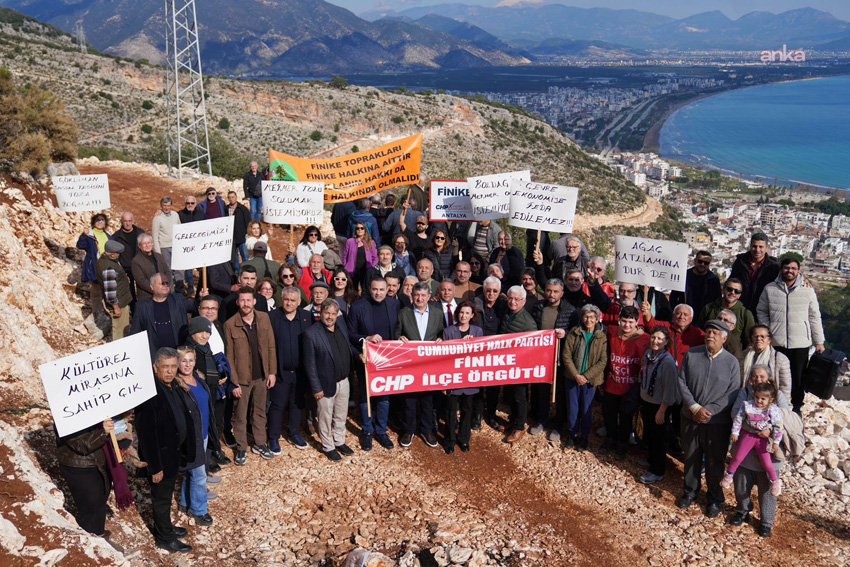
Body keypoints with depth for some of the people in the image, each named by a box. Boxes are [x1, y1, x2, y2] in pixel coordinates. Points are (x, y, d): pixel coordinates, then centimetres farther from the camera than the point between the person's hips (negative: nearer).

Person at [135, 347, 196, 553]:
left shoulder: (174, 388, -1)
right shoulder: (150, 393, -28)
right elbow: (146, 433, -26)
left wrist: (184, 450, 11)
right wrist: (155, 466, -22)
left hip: (175, 452, 8)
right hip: (161, 456, -8)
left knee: (166, 494, 26)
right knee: (161, 497, 12)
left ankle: (165, 526, 46)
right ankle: (165, 538, 30)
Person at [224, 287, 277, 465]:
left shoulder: (264, 318, -4)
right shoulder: (230, 324, -12)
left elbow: (271, 347, 1)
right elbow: (229, 356, -9)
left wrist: (272, 372, -1)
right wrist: (234, 382, -11)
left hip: (262, 376, 3)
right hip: (242, 378, -3)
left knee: (260, 412, 17)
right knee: (240, 415, 10)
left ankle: (259, 444, 32)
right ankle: (241, 448, 25)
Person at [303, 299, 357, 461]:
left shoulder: (341, 324, 0)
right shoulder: (311, 333, -18)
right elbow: (310, 364, -15)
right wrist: (316, 388, -15)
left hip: (344, 381, 6)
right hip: (326, 384, -6)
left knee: (341, 416, 21)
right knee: (326, 418, 12)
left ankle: (339, 442, 40)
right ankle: (328, 447, 31)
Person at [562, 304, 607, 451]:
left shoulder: (602, 337, -6)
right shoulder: (574, 333, -2)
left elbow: (603, 361, -8)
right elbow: (566, 355, -4)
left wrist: (586, 376, -14)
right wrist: (576, 375, -13)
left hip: (590, 380, -1)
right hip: (573, 377, 1)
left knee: (586, 410, 7)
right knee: (572, 408, 9)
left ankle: (584, 438, 24)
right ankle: (572, 434, 29)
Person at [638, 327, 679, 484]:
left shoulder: (668, 362, -23)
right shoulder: (648, 354, -2)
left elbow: (669, 389, -20)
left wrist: (661, 411, -17)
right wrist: (642, 402, 13)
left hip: (658, 405, -6)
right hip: (645, 401, 6)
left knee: (658, 438, 8)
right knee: (647, 434, 21)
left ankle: (657, 472, 22)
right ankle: (650, 459, 42)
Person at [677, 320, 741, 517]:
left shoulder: (732, 362, -7)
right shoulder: (691, 355, -3)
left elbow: (732, 393, -9)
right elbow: (682, 382, -4)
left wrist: (709, 411, -17)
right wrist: (695, 408, -14)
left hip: (718, 421, -2)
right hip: (690, 418, 2)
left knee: (714, 461, 11)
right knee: (691, 457, 16)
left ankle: (715, 498, 30)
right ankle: (690, 491, 36)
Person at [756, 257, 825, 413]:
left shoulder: (808, 290, -2)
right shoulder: (770, 289, -1)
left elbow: (814, 317, 3)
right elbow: (762, 312, 8)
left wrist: (819, 341, 4)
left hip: (801, 343, 0)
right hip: (776, 342, 0)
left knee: (798, 377, 9)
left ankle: (797, 406, 26)